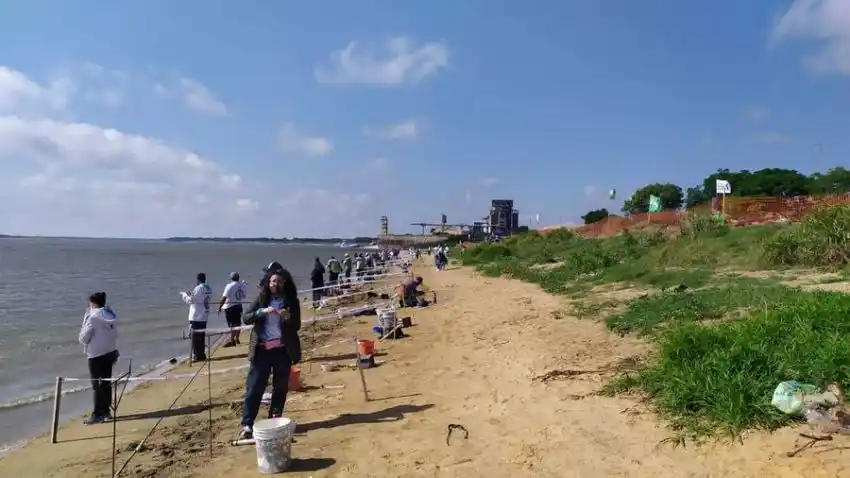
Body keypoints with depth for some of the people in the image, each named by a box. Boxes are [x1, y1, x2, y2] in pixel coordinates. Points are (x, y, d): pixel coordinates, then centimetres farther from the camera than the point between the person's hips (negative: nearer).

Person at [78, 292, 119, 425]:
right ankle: (105, 411, 23)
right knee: (106, 384, 15)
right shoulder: (111, 316, 5)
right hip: (110, 352, 7)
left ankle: (97, 414, 6)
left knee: (98, 385, 0)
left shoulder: (93, 317, -16)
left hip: (97, 355, -7)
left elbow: (83, 338, -11)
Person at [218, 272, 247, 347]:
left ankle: (232, 341, -3)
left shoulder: (229, 286, -14)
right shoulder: (242, 285, 1)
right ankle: (237, 339, 28)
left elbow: (224, 297, -16)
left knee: (232, 324, -4)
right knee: (237, 323, 15)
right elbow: (243, 296, 10)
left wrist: (220, 307, -11)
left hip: (229, 307, -5)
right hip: (239, 306, 6)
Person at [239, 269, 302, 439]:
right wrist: (262, 311, -20)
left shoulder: (291, 301, 3)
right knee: (254, 387, -2)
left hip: (282, 349, 0)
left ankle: (275, 421, 18)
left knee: (280, 387, 6)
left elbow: (297, 326, 1)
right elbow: (245, 318, -4)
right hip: (262, 348, 0)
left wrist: (288, 317, -19)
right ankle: (247, 425, 1)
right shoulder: (262, 298, 4)